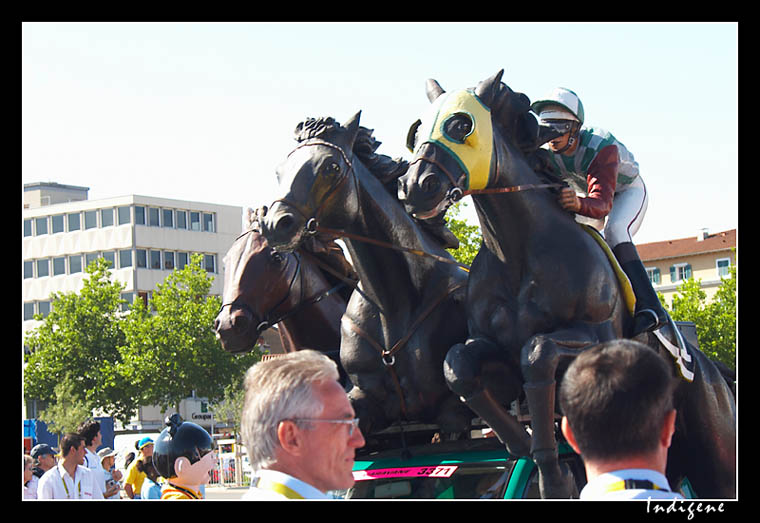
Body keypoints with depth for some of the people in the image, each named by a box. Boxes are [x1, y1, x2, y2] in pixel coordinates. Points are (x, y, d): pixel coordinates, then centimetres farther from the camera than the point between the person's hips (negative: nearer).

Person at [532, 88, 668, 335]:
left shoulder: (602, 147, -40)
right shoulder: (547, 153, -22)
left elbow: (602, 203, -51)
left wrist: (579, 204, -73)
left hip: (627, 190, -7)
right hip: (588, 192, 7)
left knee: (614, 232, -33)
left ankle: (648, 308, -42)